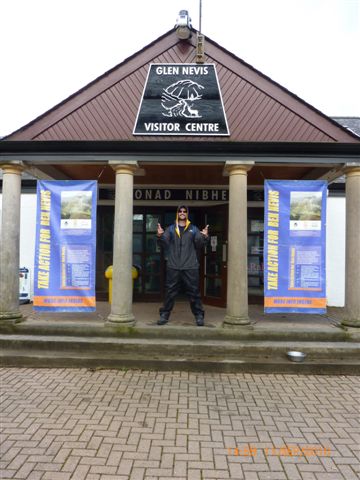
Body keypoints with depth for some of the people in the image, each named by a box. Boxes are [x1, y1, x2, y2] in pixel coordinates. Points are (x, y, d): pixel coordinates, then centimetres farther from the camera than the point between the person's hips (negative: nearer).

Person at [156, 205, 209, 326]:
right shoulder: (171, 229, 10)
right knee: (170, 292, 5)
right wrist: (160, 236, -20)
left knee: (194, 292, 4)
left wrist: (204, 237, -19)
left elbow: (199, 245, 1)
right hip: (173, 267, 0)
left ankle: (199, 316, 12)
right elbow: (165, 244, 0)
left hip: (190, 267, 0)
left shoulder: (194, 229, 9)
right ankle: (164, 315, 14)